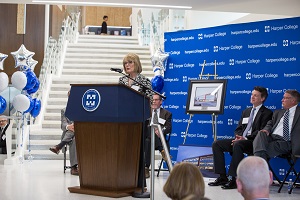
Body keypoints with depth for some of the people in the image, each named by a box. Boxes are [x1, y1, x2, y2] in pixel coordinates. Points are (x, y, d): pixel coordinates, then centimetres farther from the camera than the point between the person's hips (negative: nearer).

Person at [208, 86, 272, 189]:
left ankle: (235, 179, -36)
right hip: (240, 140, 8)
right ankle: (222, 177, -10)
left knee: (238, 144, -38)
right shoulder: (246, 111, 24)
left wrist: (245, 138, -19)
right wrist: (238, 137, -3)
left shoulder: (267, 113, 1)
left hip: (254, 142, -8)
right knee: (216, 144, -8)